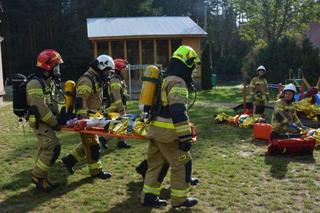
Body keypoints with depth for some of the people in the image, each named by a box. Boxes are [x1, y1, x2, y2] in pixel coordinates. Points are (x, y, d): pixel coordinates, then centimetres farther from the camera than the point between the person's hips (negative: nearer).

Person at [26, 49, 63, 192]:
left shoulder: (48, 81, 13)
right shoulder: (35, 83, -19)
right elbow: (40, 108, -24)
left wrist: (59, 116, 7)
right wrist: (54, 123, -17)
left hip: (46, 121, 10)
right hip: (40, 122, -10)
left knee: (44, 149, 13)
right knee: (53, 148, -14)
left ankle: (41, 180, 22)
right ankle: (38, 176, 0)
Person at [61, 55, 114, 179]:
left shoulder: (95, 79, 16)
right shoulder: (86, 80, -18)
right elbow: (80, 101, -26)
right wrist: (82, 119, -30)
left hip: (92, 118, 10)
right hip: (86, 119, -10)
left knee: (88, 143, 17)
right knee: (92, 145, -1)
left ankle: (70, 159, 25)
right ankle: (96, 171, 9)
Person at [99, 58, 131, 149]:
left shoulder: (119, 78, 17)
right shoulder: (115, 80, -16)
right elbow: (116, 96, -22)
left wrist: (123, 106, 24)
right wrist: (121, 108, -23)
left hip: (120, 106, 10)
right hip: (116, 108, -10)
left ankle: (121, 142, 19)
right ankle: (104, 138, 1)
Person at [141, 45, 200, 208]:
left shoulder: (166, 79, 17)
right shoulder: (177, 82, -16)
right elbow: (178, 112, -25)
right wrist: (185, 137, -25)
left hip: (155, 128, 10)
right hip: (167, 132, -10)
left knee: (157, 163, 17)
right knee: (182, 164, 4)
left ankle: (149, 196, 23)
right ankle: (179, 199, 15)